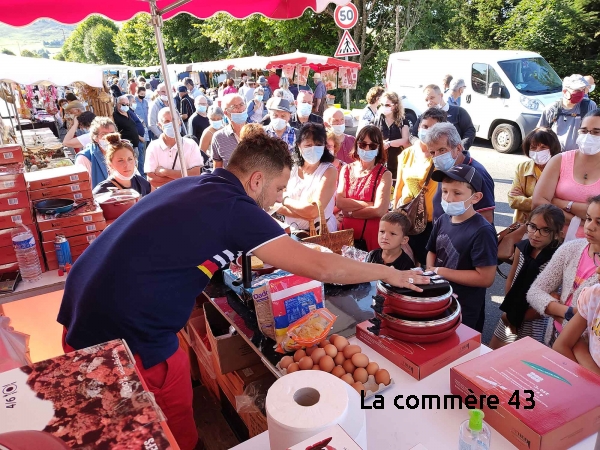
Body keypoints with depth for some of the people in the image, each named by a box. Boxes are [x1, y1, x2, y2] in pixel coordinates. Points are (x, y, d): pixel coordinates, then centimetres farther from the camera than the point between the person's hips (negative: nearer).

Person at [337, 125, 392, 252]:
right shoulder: (347, 169, 5)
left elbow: (379, 211, -16)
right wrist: (369, 204, -14)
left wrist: (350, 212, -9)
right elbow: (339, 202, -7)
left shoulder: (384, 174, -5)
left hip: (372, 236, -3)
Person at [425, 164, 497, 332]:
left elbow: (486, 278, -26)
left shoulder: (482, 231, -24)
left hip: (464, 311, -6)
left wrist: (440, 272, -22)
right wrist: (430, 272, -10)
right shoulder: (443, 220, -5)